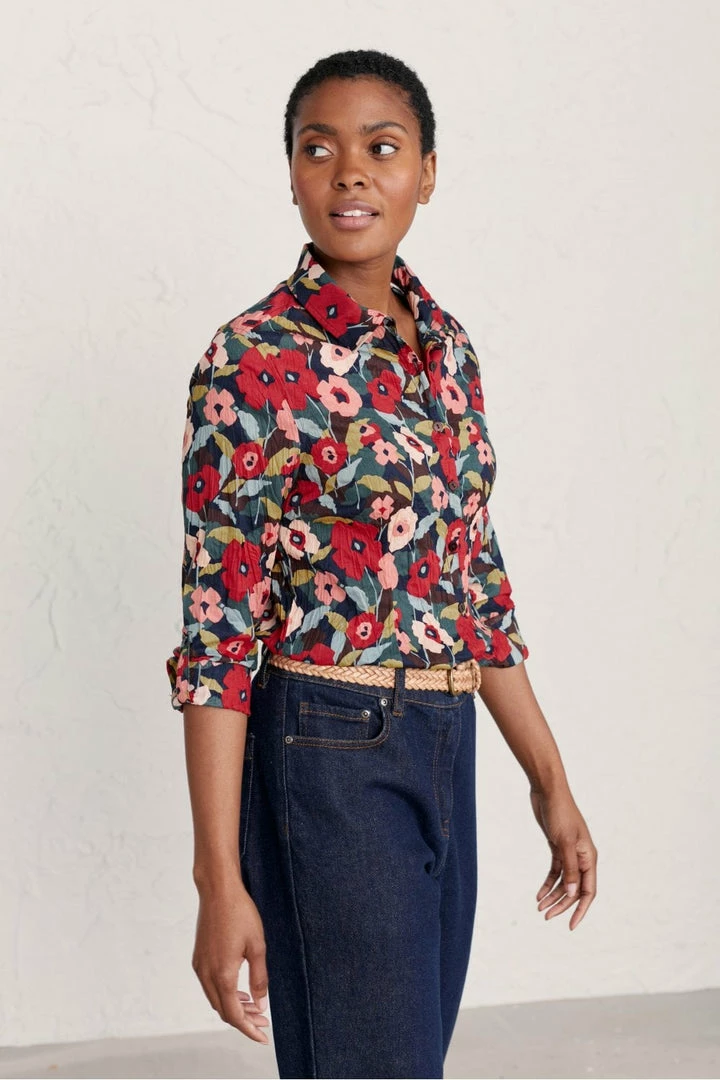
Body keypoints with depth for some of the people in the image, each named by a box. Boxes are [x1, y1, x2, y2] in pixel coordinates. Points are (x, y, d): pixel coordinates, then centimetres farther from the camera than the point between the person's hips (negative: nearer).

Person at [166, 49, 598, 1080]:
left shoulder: (445, 345, 9)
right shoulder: (255, 360, -13)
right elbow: (219, 630, -14)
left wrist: (550, 780, 14)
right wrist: (221, 880, -17)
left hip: (444, 753, 7)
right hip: (329, 757, -7)